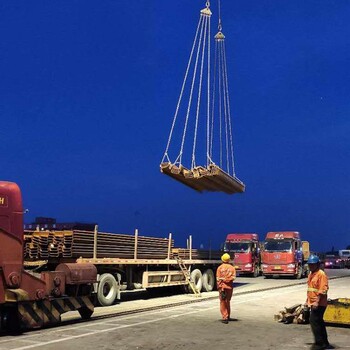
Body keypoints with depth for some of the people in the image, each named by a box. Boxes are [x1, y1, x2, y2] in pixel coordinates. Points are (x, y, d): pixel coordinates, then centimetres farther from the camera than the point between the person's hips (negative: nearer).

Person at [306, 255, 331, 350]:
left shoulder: (321, 274, -14)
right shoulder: (311, 274, 14)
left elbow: (323, 290, -20)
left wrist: (317, 302, -25)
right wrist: (308, 300, 21)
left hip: (319, 304, -9)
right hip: (312, 303, 9)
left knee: (314, 321, -11)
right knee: (319, 322, 14)